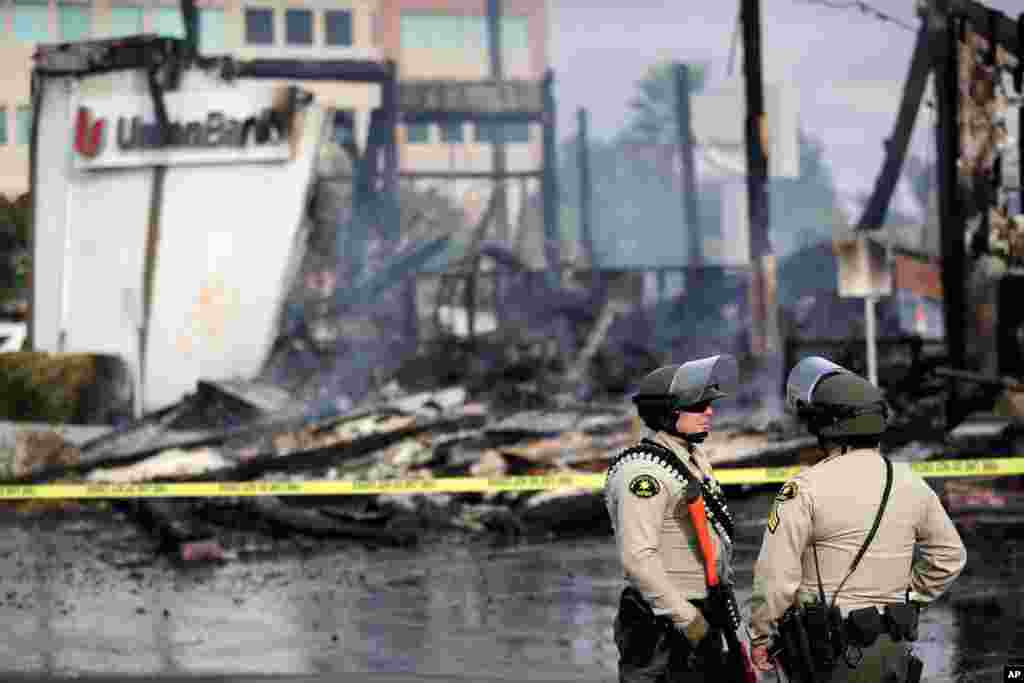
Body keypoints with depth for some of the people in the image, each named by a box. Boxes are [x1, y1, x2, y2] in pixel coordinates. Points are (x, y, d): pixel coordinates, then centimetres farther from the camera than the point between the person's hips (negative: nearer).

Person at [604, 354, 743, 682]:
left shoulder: (695, 459, 14)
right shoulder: (644, 472, -18)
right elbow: (638, 557, -26)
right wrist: (687, 619, -24)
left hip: (699, 619, 10)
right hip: (663, 630, -10)